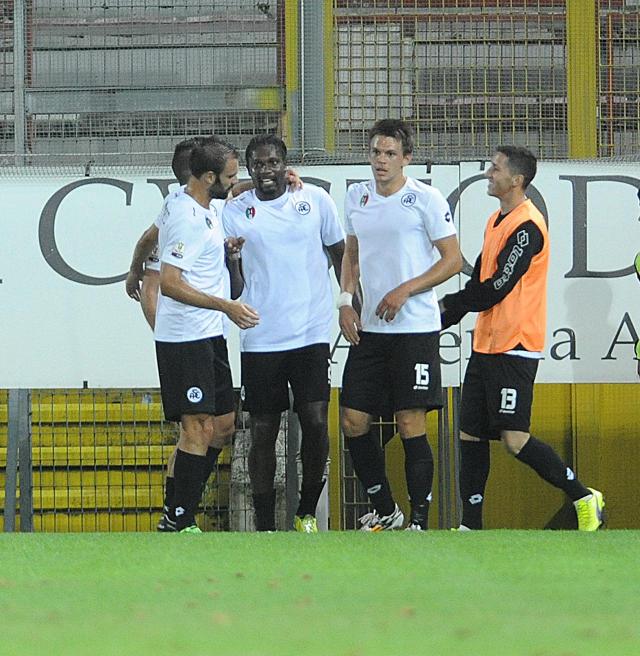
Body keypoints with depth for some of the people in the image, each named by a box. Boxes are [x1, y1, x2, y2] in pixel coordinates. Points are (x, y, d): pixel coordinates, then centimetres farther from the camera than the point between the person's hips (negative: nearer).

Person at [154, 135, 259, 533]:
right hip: (186, 339, -10)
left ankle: (179, 513, 15)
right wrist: (227, 307, -24)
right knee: (199, 428, -10)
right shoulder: (188, 218, -18)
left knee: (224, 425, 11)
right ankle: (182, 524, -7)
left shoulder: (203, 206, 12)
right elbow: (170, 283, -24)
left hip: (209, 336, 10)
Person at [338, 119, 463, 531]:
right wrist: (346, 300, 9)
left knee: (411, 425, -6)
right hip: (369, 328, 6)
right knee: (353, 420, 5)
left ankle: (419, 521, 2)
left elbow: (453, 261, -7)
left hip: (415, 328, -6)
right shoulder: (356, 197, 10)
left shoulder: (426, 199, -7)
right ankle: (385, 511, 20)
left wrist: (405, 291, -15)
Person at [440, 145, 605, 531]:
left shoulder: (527, 227, -15)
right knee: (470, 434, 7)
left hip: (514, 349, -9)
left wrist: (448, 305, -4)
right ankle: (471, 527, 10)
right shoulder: (497, 222, 15)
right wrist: (440, 321, 11)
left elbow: (496, 288, -18)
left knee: (515, 439, -12)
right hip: (486, 346, 9)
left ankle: (584, 499, 1)